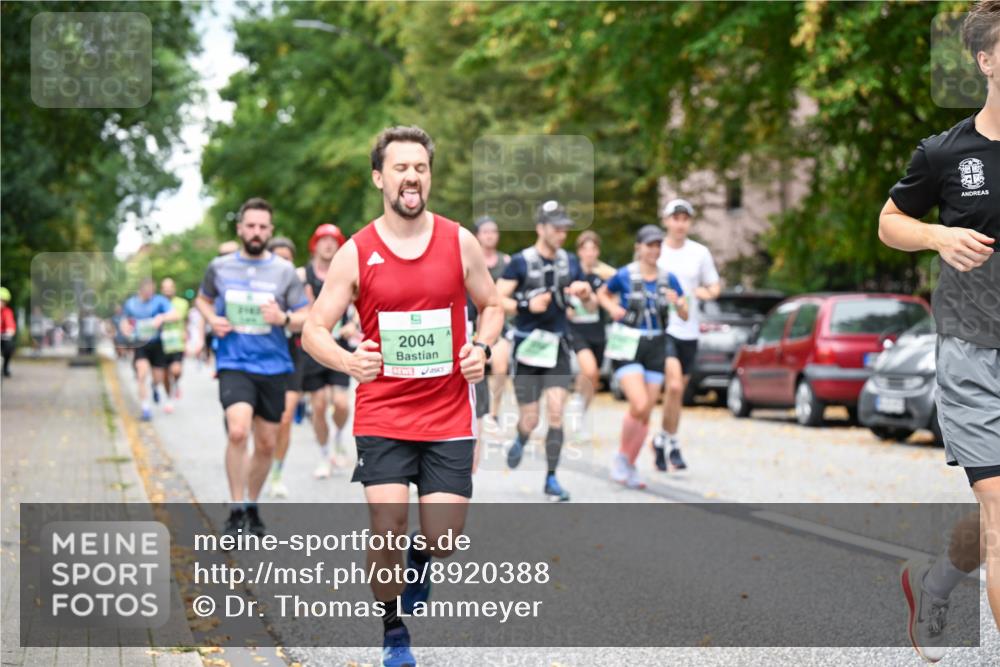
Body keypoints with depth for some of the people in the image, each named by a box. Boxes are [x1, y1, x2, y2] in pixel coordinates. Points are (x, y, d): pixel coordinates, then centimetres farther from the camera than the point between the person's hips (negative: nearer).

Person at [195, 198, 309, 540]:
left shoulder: (285, 271, 1)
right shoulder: (220, 267, 4)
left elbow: (307, 319, 3)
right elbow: (202, 299, 22)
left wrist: (284, 319, -18)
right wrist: (211, 319, 0)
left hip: (273, 367, 2)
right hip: (234, 364, -2)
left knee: (267, 444, 10)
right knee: (237, 431, -24)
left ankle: (252, 506, 32)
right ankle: (236, 510, -13)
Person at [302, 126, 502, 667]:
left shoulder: (460, 242, 1)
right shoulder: (355, 253, -4)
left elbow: (492, 306, 14)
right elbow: (313, 331, -3)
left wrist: (481, 347, -8)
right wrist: (347, 361, -24)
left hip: (448, 414, 1)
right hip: (381, 414, -1)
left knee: (443, 538, -1)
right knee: (387, 530, -11)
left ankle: (420, 560, 38)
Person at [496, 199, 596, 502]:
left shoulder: (570, 262, 6)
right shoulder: (521, 262, -7)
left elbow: (591, 306, 12)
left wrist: (585, 293, -10)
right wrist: (527, 305, -24)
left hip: (557, 346, 3)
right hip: (527, 346, -3)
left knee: (556, 414, -7)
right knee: (530, 420, 1)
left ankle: (551, 479, 3)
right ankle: (520, 441, 37)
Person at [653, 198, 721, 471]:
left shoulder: (700, 252, 5)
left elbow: (715, 287, 11)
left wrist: (706, 292, -11)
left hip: (689, 330, 3)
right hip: (661, 328, -3)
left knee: (678, 390, 10)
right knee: (674, 385, -19)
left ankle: (663, 440, 26)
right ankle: (671, 442, -5)